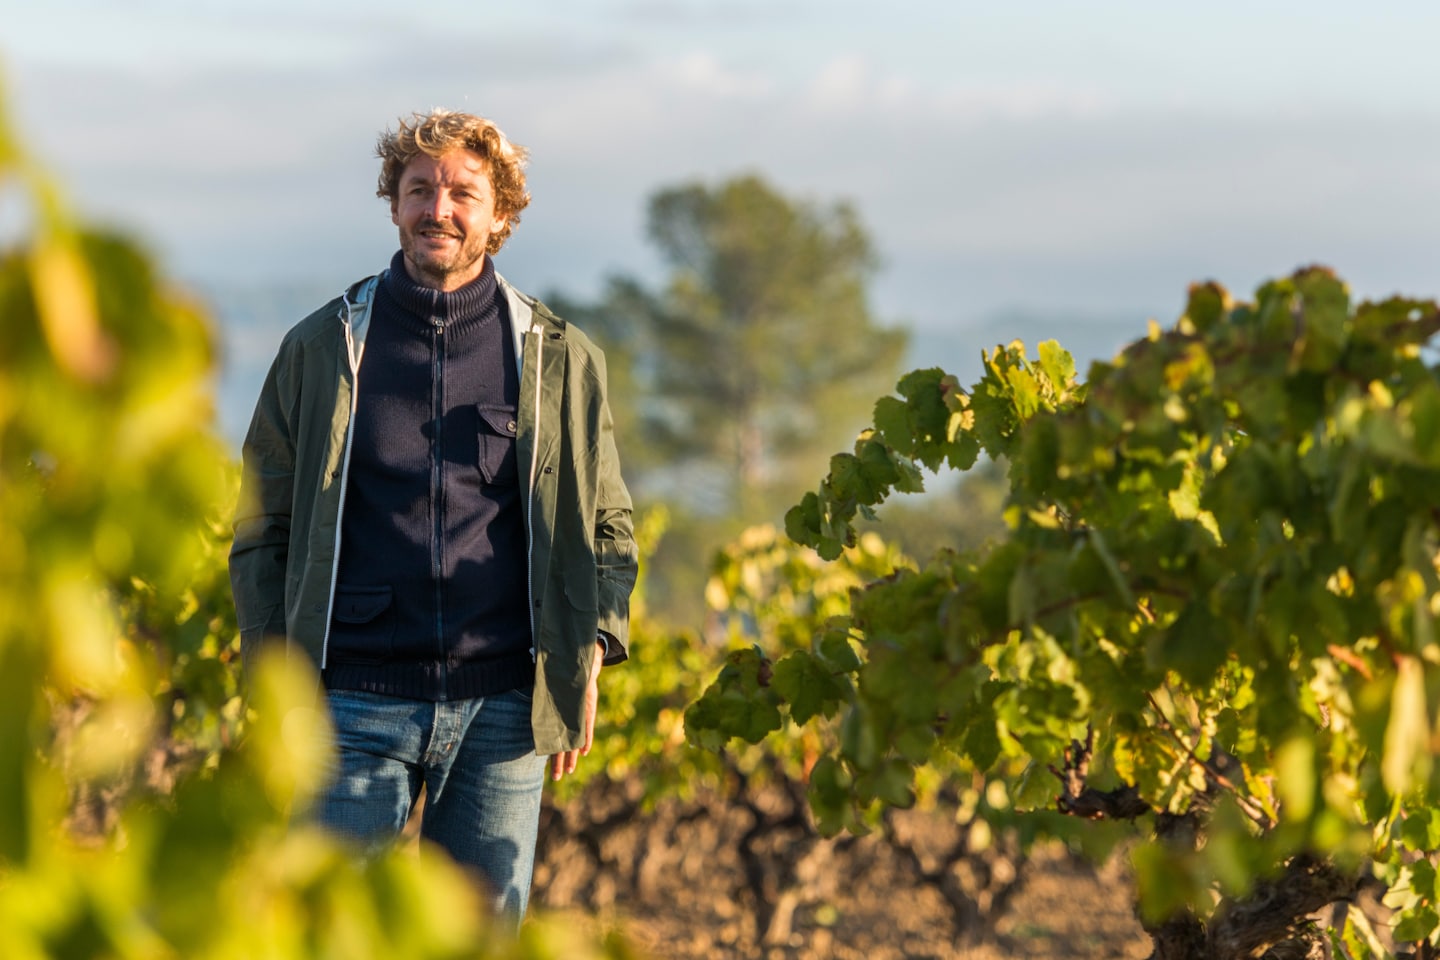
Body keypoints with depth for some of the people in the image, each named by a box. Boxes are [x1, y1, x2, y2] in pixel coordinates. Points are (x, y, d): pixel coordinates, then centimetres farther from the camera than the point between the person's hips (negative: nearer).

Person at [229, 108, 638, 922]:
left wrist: (588, 663, 1)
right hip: (356, 701, -1)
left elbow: (609, 525, 14)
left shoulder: (559, 359, 8)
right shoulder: (322, 349, 7)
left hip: (502, 705, 1)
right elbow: (262, 525, 11)